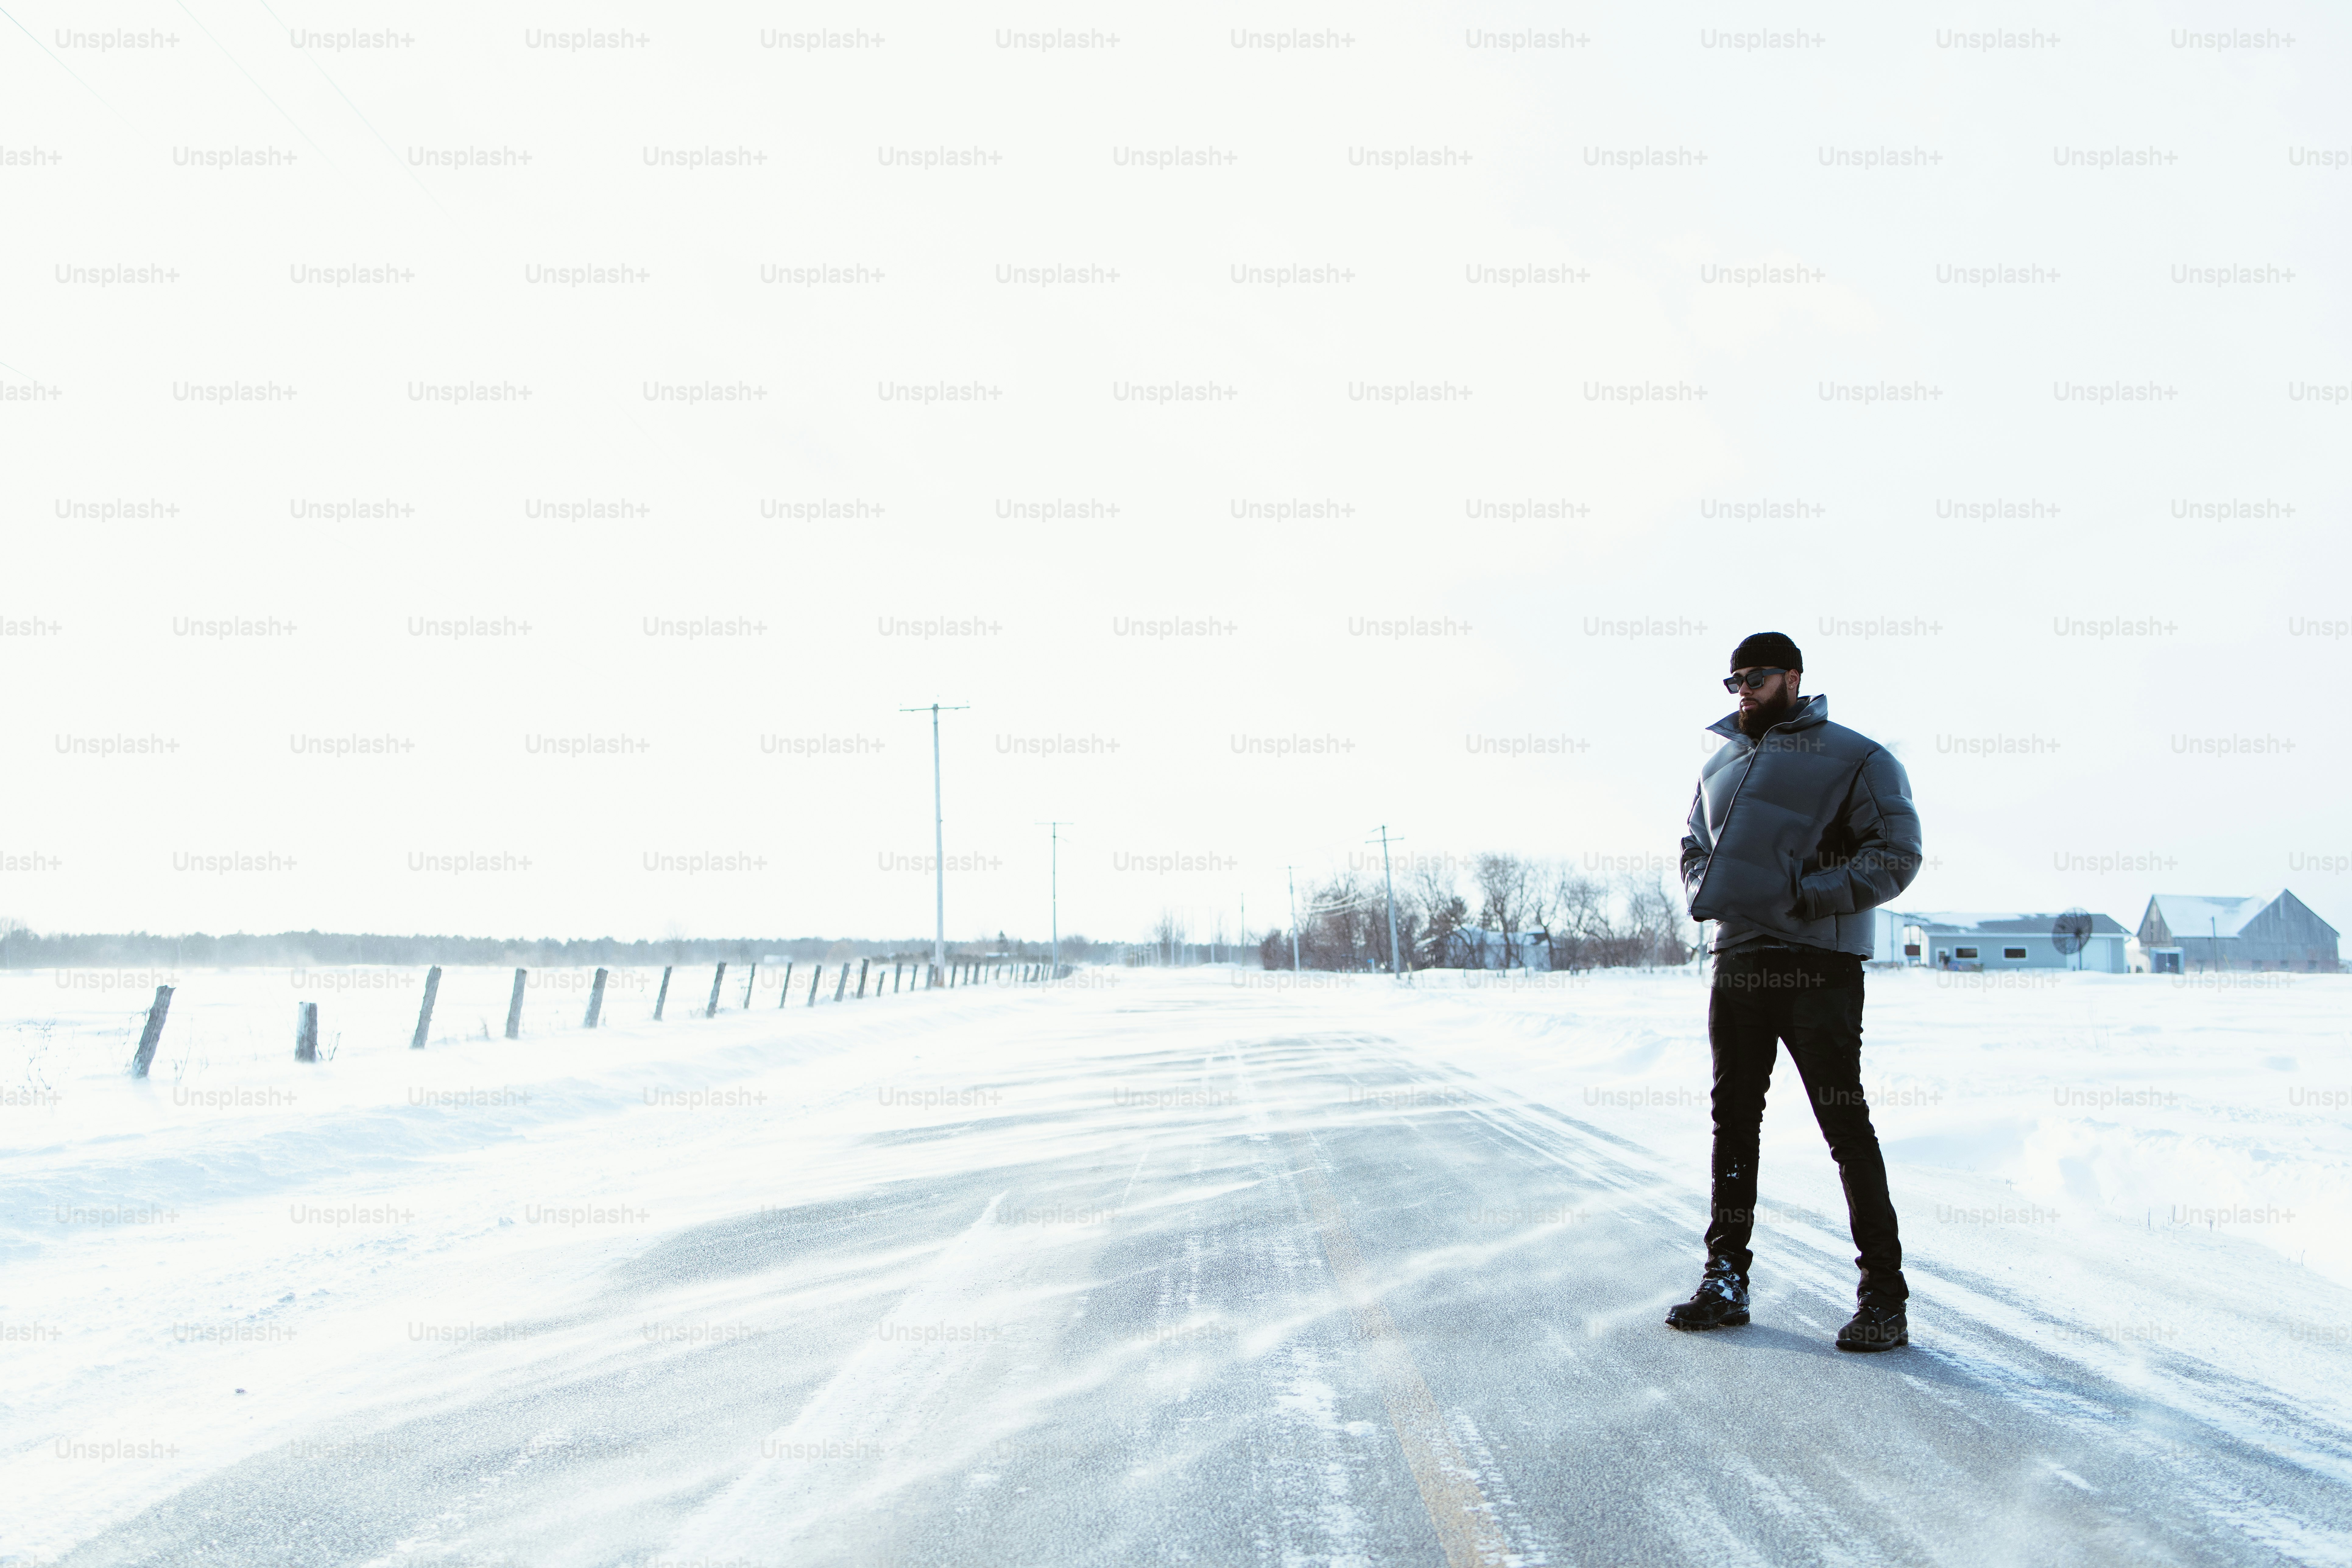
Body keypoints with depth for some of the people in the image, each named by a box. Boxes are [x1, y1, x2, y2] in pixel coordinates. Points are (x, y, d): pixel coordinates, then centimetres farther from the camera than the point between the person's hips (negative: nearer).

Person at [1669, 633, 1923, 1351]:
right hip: (1737, 963, 7)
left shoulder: (1856, 759, -2)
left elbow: (1896, 856, -8)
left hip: (1818, 967, -6)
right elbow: (1695, 846, 28)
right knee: (1734, 1121, 11)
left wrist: (1803, 898, -15)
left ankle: (1884, 1295, 6)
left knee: (1845, 1126, -4)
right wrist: (1705, 894, 7)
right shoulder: (1721, 766, 18)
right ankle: (1726, 1280, 20)